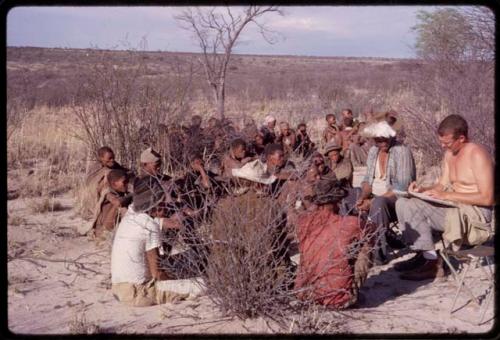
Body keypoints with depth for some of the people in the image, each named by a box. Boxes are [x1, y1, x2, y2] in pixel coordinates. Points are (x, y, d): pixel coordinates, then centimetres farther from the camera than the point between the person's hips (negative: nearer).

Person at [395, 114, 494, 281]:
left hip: (476, 212, -9)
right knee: (403, 203, -5)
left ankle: (431, 262, -15)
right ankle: (423, 254, -10)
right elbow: (442, 185, 16)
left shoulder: (477, 155, -15)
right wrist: (421, 190, -5)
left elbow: (487, 198, -21)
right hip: (454, 208, 9)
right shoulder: (449, 153, 11)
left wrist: (447, 195, -21)